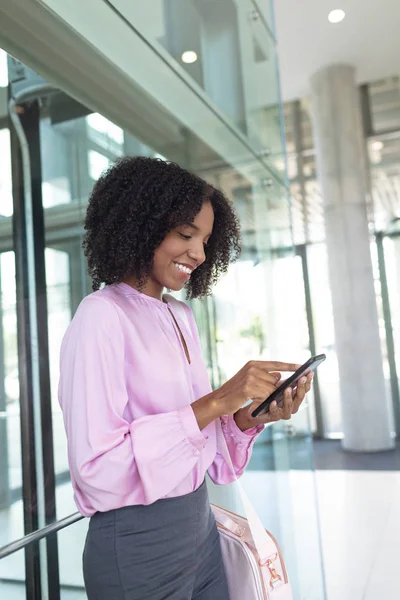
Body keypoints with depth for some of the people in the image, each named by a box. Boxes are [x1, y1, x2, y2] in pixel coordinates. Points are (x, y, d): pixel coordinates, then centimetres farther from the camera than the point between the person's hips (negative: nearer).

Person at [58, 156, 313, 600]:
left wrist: (253, 414, -10)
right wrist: (216, 402, -26)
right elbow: (97, 467, -24)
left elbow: (193, 424, 8)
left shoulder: (180, 316, 6)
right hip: (138, 544, -7)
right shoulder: (101, 316, -18)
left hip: (199, 525, 7)